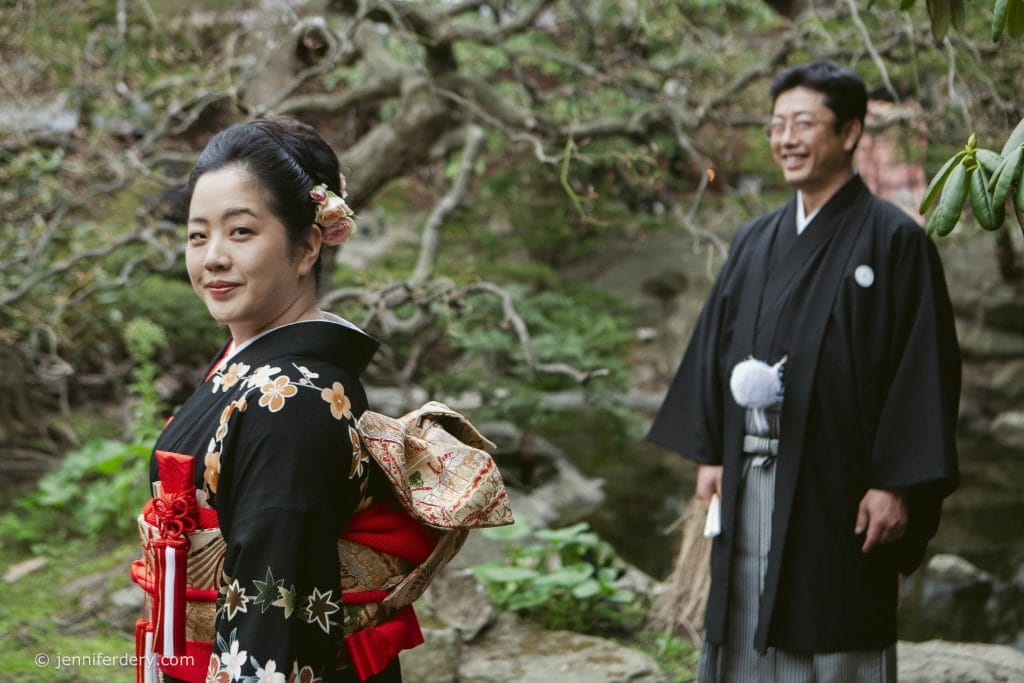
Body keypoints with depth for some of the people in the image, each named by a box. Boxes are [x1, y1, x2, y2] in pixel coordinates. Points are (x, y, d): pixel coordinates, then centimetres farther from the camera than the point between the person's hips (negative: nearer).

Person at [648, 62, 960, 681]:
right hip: (748, 486, 6)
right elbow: (714, 345, 15)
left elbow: (924, 365, -10)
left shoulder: (894, 240, -5)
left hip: (836, 490, -6)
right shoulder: (755, 242, 13)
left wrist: (897, 484, -15)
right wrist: (708, 453, 7)